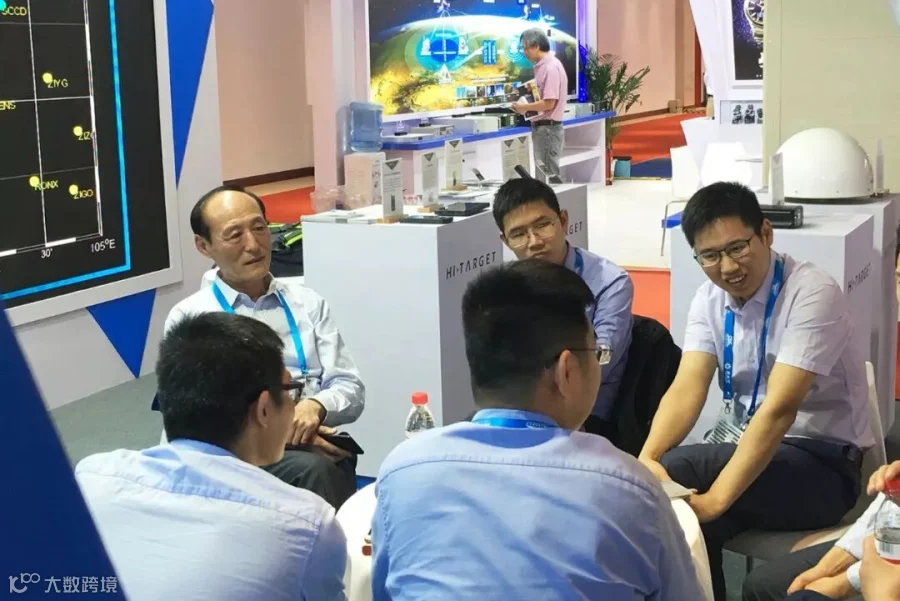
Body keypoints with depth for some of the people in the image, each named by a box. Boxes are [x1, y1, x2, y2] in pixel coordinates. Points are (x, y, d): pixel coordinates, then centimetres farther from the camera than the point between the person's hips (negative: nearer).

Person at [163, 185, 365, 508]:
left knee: (320, 466, -34)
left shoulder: (308, 303, 18)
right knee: (311, 469, -35)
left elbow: (351, 389, 12)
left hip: (319, 446, 3)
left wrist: (316, 406, -11)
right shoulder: (189, 317, 9)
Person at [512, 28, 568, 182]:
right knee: (544, 174, 12)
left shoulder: (551, 67, -17)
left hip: (548, 128, -10)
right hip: (543, 127, 10)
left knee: (548, 175, -5)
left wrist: (525, 107, -9)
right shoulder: (543, 66, 12)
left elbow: (549, 103, -20)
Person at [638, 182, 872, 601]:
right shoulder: (709, 298, 0)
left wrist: (714, 499, -36)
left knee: (671, 476, -28)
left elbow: (780, 409, -29)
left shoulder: (813, 295, -20)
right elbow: (687, 390, -10)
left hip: (819, 462, -6)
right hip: (739, 445, 6)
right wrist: (646, 457, -30)